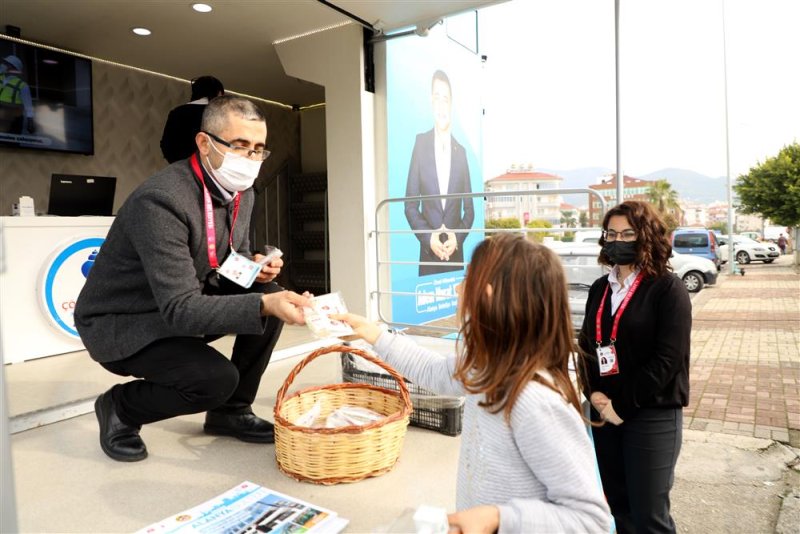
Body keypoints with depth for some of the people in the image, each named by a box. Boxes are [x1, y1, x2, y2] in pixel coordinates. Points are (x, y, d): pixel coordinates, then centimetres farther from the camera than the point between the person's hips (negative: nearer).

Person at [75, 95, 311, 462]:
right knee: (218, 377, -27)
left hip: (185, 302, 8)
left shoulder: (242, 193, -4)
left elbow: (235, 259, 11)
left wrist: (256, 266, -14)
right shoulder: (161, 199, -30)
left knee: (271, 294, -10)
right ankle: (120, 408, 5)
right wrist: (264, 306, -46)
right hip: (119, 322, -8)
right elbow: (180, 309, -34)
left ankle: (231, 411, 5)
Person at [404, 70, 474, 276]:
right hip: (427, 253, -1)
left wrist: (458, 237, -6)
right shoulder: (421, 142, 2)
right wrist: (428, 237, -10)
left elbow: (469, 208, 10)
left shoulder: (461, 151, 7)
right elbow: (410, 204, 1)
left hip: (456, 253, 2)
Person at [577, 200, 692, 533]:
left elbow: (667, 359, -15)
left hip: (652, 415, -5)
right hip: (605, 411, 5)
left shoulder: (668, 289, -8)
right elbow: (586, 344, 10)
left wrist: (622, 404, -14)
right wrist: (594, 393, -6)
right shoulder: (600, 289, 9)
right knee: (616, 504, 15)